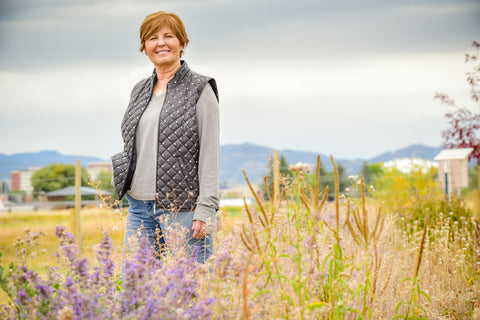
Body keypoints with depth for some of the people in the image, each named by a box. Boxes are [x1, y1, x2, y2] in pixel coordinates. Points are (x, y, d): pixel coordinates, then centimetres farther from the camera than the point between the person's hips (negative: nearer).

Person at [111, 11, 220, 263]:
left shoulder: (199, 90, -3)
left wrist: (205, 208, -15)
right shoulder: (140, 90, 16)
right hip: (139, 207, 6)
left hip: (183, 208, -6)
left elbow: (210, 153, -8)